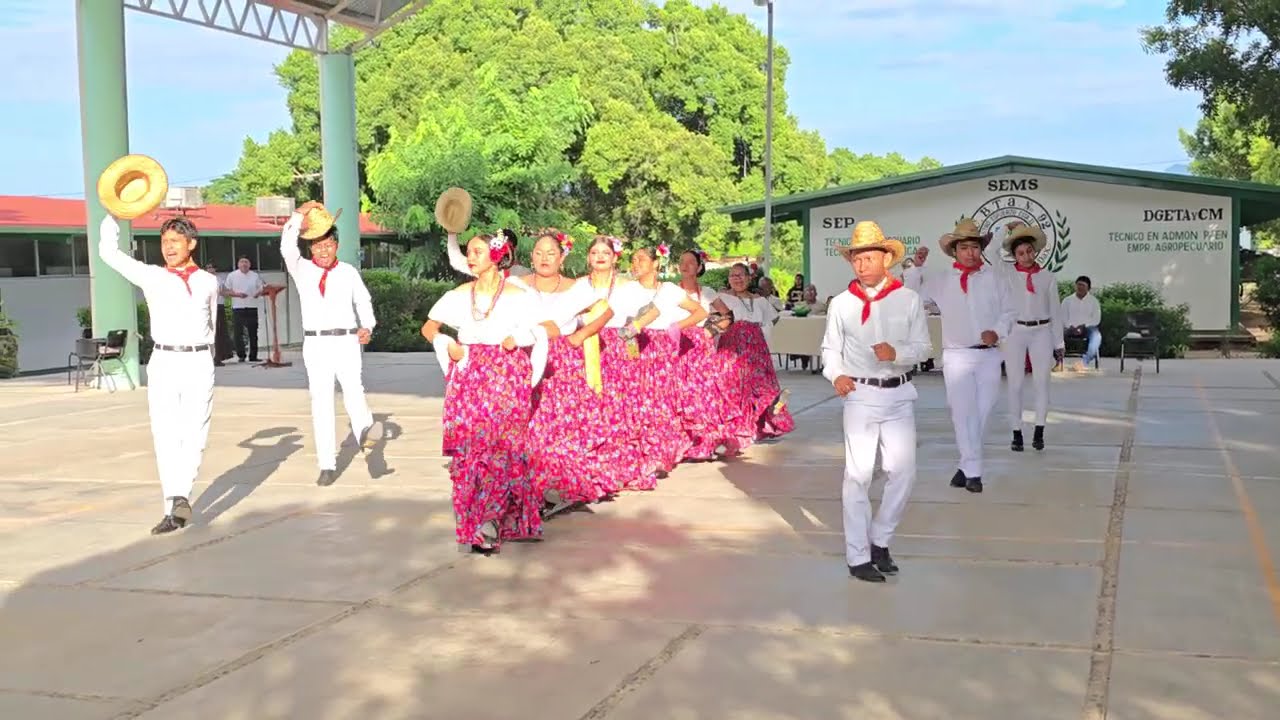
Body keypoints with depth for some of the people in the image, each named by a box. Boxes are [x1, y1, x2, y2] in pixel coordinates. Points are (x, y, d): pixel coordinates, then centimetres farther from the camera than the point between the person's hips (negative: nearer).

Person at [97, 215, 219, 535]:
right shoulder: (151, 276, 6)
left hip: (199, 364, 1)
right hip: (163, 363, -1)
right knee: (165, 437, -2)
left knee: (194, 434, -7)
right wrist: (114, 212, 3)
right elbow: (109, 252, 3)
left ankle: (180, 496, -9)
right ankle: (175, 507, 0)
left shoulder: (209, 282, 11)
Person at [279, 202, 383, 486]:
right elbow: (287, 247, -10)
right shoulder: (302, 270, 7)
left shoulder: (349, 273, 8)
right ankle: (327, 466, 3)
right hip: (315, 344, 0)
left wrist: (367, 327, -4)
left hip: (346, 342, 0)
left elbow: (364, 302, 13)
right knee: (321, 401, 0)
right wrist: (299, 215, -13)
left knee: (353, 387, -24)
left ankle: (364, 432, -48)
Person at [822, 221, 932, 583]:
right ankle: (858, 556, 9)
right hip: (860, 395, -1)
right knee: (858, 475, 1)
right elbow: (831, 348, 7)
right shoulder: (841, 304, 0)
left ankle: (879, 540, 23)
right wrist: (836, 374, -12)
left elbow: (923, 347, 1)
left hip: (899, 395, 1)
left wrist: (896, 353, -18)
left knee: (902, 472, 3)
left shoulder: (909, 300, 1)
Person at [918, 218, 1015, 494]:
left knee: (982, 412, 4)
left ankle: (966, 467, 17)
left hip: (989, 355, 1)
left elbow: (1008, 312, 9)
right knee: (963, 413, -8)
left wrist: (998, 331, -9)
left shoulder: (994, 278, 7)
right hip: (956, 355, -1)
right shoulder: (939, 280, 5)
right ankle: (972, 471, -3)